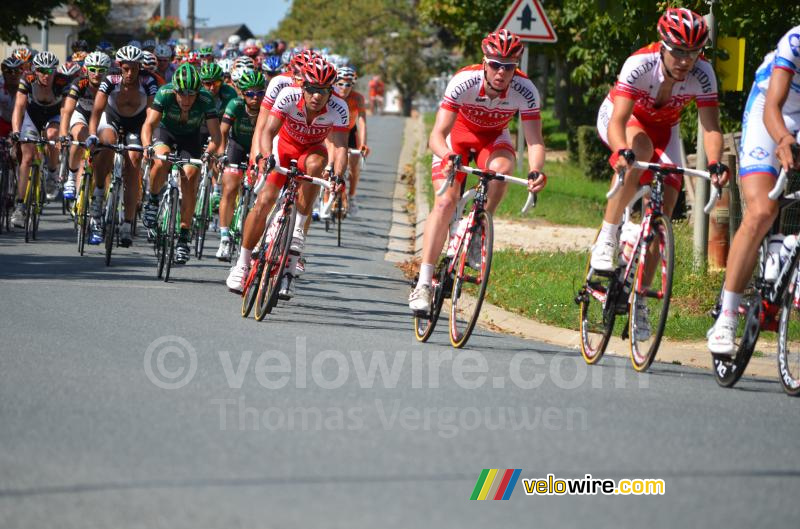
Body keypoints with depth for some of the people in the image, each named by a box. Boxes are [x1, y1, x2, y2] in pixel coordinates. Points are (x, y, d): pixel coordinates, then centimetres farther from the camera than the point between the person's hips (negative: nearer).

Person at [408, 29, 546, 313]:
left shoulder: (525, 90, -29)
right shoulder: (464, 82, -34)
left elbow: (534, 141, -29)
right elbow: (437, 134, -35)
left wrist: (535, 171, -49)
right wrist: (449, 157, -57)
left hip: (494, 136, 2)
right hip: (458, 131, -1)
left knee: (501, 167, -34)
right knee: (446, 201, -20)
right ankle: (423, 283, -19)